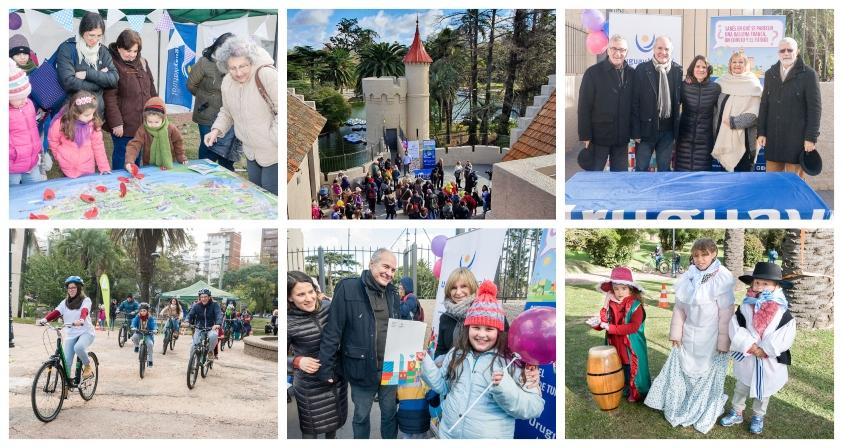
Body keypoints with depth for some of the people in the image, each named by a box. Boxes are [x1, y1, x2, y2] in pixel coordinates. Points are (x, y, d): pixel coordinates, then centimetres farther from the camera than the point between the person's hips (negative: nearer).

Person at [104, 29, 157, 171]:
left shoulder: (142, 62, 10)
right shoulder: (112, 65, -12)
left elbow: (151, 90, 18)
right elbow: (110, 98, -16)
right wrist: (116, 123, -18)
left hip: (143, 122, 7)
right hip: (124, 125, -6)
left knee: (137, 157, 17)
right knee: (122, 157, 3)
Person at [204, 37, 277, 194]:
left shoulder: (266, 75, -26)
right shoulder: (226, 83, -1)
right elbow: (227, 112, 15)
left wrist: (273, 139, -25)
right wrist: (216, 130, -2)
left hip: (274, 151, -7)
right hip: (251, 151, 8)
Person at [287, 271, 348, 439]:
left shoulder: (328, 307, -11)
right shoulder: (289, 322, -23)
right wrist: (297, 361, -28)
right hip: (310, 386, -4)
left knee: (335, 417, 26)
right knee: (311, 426, 15)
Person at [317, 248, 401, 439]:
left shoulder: (393, 293, 3)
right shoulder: (348, 288, -14)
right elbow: (332, 331, -14)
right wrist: (326, 368, -14)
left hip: (390, 368, 4)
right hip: (362, 369, -4)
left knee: (390, 413, 18)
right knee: (361, 416, 15)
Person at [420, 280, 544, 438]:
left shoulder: (512, 362, -15)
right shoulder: (456, 354, 0)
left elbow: (534, 408, -18)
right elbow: (443, 385, 11)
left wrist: (506, 388, -32)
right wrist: (426, 362, -1)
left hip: (490, 437, -4)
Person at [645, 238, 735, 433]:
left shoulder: (723, 278, -16)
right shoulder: (689, 276, -2)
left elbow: (726, 313, -14)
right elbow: (679, 307, 4)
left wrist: (723, 342, -13)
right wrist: (676, 333, 3)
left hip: (711, 337, -4)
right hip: (689, 335, 4)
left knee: (708, 374, 11)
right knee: (684, 369, 15)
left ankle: (704, 415, 29)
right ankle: (679, 406, 35)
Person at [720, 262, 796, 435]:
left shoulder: (783, 312, -13)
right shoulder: (745, 307, -9)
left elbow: (786, 336, -18)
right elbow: (735, 329, -14)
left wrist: (766, 350, -21)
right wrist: (751, 346, -22)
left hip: (771, 361, -1)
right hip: (746, 358, 1)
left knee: (764, 390, 17)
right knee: (741, 387, 16)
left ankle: (758, 417, 36)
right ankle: (736, 412, 34)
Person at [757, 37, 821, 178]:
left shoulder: (808, 74, -1)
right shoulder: (770, 74, 12)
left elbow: (815, 108, -4)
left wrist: (811, 138, -10)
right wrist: (761, 132, 6)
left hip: (797, 139, -4)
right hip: (773, 139, 4)